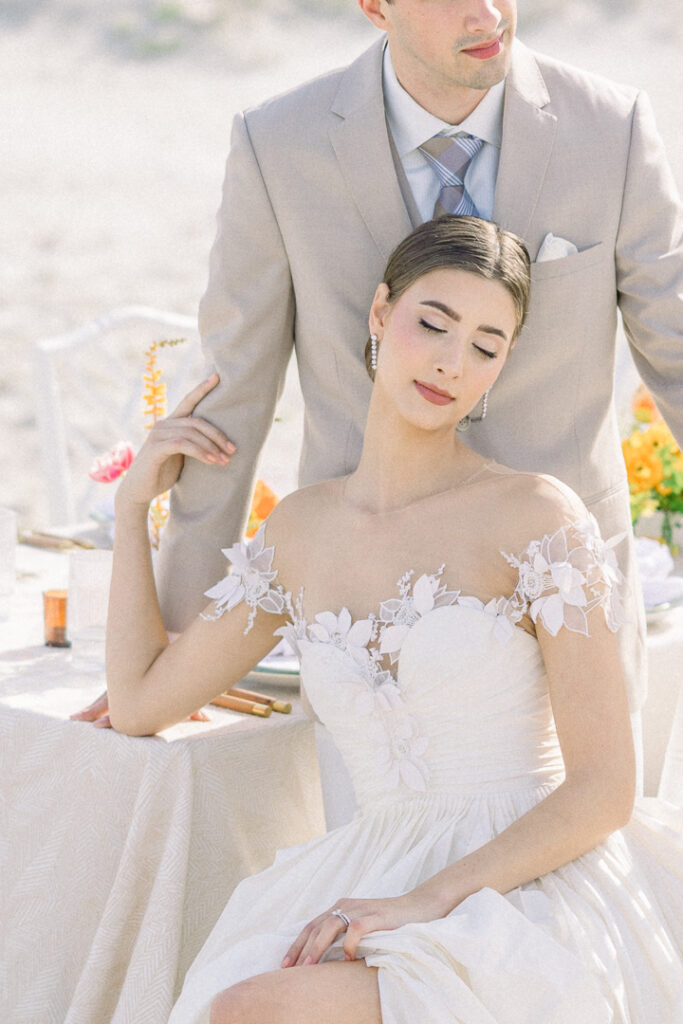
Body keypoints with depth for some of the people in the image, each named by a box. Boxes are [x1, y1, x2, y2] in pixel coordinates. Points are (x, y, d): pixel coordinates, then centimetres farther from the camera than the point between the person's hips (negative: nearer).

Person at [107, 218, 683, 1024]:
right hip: (384, 889, 5)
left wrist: (426, 903, -19)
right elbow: (139, 702, 20)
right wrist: (134, 499, 17)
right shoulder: (301, 527, 11)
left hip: (535, 893, -5)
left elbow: (604, 790, -9)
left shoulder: (539, 516, -6)